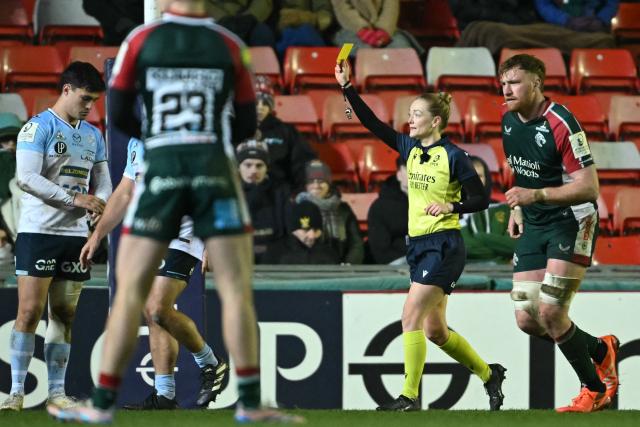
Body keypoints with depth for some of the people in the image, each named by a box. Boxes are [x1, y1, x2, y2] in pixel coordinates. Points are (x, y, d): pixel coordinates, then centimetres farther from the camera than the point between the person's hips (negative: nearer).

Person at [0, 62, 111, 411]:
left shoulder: (93, 135, 15)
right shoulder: (38, 127, -7)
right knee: (29, 312, -9)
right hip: (38, 231, -6)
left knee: (64, 315, 6)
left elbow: (102, 182, 19)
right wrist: (74, 198, -20)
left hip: (76, 234, 6)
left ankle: (56, 392, 9)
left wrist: (100, 205, -5)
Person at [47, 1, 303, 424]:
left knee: (130, 290, 5)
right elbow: (246, 125, 7)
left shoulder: (141, 40, 2)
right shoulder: (229, 45, 4)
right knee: (236, 289, 2)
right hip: (216, 170, 0)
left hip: (161, 168, 0)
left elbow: (118, 114, 4)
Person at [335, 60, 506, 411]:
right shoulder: (410, 149, 8)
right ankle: (489, 374, 29)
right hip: (418, 245, 8)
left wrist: (450, 206, -24)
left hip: (444, 247, -8)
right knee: (435, 331, 12)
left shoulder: (453, 156, -10)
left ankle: (409, 396, -14)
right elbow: (372, 123, 8)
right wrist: (347, 87, 2)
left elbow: (480, 199, -8)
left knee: (411, 317, -15)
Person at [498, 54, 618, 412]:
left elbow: (589, 187, -23)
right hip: (534, 226, 8)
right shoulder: (509, 120, 5)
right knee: (527, 320, 1)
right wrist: (517, 208, 14)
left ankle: (594, 390, 4)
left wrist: (536, 195, -31)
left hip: (572, 222, -8)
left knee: (550, 312, -17)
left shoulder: (560, 123, -21)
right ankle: (601, 349, 26)